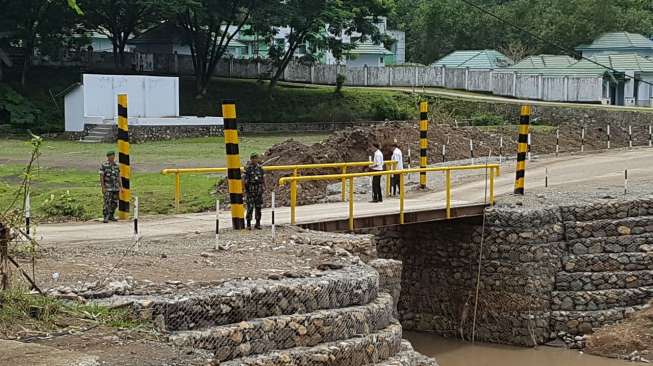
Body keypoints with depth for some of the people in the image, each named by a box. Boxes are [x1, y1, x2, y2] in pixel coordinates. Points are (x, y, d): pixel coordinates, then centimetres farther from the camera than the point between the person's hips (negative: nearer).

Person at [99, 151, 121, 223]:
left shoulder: (116, 166, 11)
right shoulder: (103, 165, -5)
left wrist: (120, 186, 10)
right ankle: (106, 218, -8)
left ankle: (111, 216, 21)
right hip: (107, 188, -6)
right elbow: (101, 177, -8)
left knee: (114, 203, 9)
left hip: (116, 188, 6)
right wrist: (103, 187, -14)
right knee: (107, 203, -10)